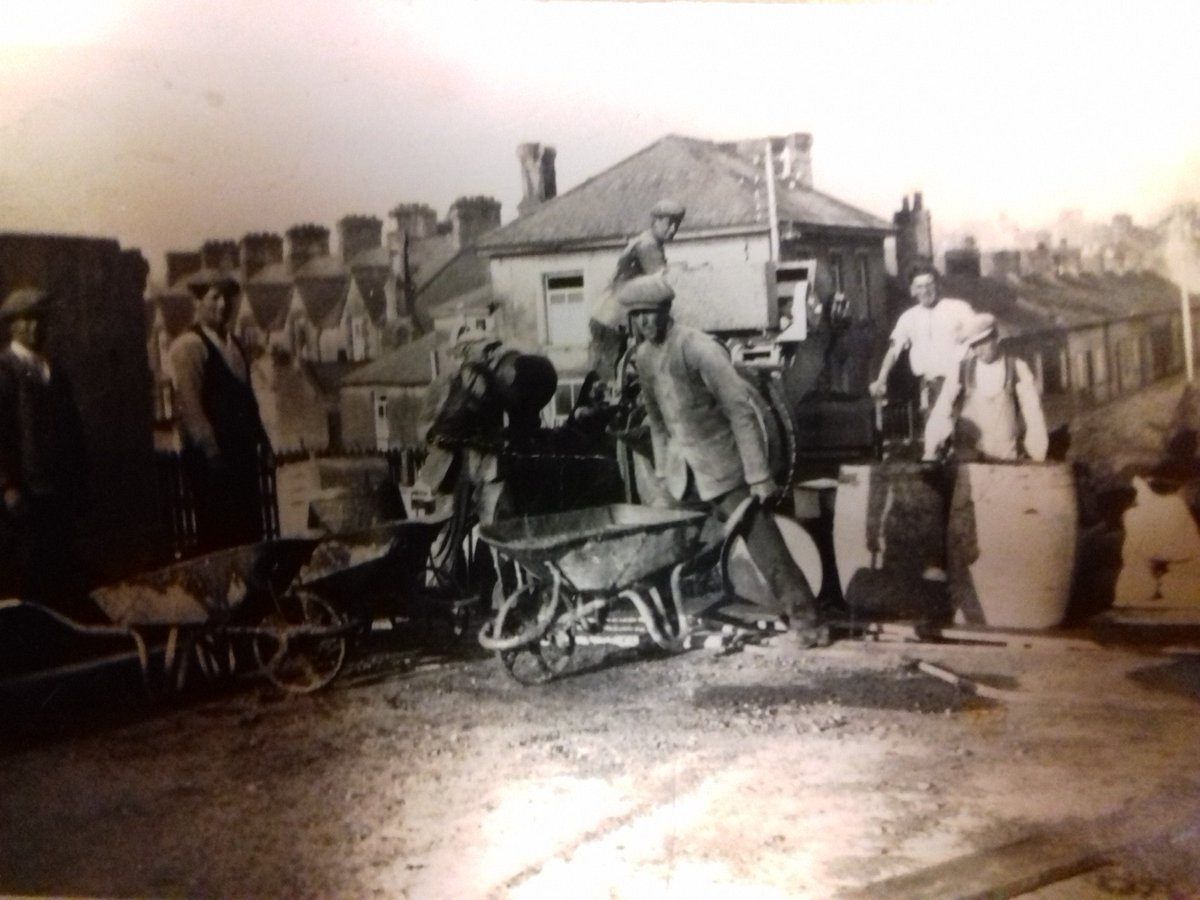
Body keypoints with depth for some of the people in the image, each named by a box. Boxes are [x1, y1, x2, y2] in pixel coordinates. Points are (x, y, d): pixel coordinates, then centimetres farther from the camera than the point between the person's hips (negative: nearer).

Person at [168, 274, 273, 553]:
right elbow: (189, 405, -17)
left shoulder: (233, 345, 16)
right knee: (218, 534, -4)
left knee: (250, 530, 11)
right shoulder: (188, 346, -11)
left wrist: (262, 441, 15)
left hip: (242, 450, 8)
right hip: (211, 456, -8)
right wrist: (211, 452, -20)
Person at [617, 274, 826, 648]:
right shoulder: (643, 357, 5)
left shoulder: (698, 348, -17)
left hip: (722, 466, -6)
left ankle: (804, 617, 1)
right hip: (682, 472, 7)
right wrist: (663, 471, 13)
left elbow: (741, 410, -18)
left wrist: (758, 474, -20)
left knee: (763, 543, -8)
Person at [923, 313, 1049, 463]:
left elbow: (1032, 411, 0)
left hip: (1006, 458, -1)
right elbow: (942, 411, -2)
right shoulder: (963, 370, 2)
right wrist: (931, 449, -7)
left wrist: (1038, 453, -3)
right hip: (968, 457, 1)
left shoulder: (1017, 369, 0)